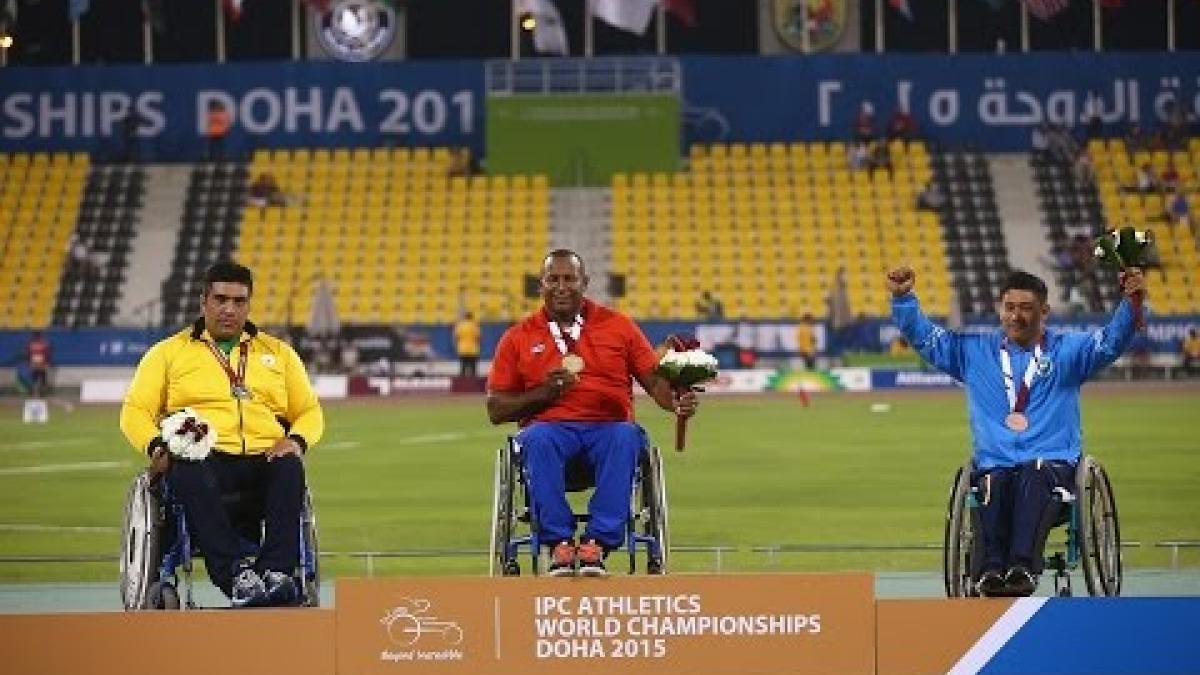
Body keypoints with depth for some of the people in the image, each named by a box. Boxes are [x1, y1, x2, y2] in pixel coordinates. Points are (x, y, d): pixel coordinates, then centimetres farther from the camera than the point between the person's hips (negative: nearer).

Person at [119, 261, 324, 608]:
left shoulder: (278, 353, 26)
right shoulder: (169, 352, 19)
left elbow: (309, 412, 23)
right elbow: (135, 411, 12)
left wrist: (297, 440, -1)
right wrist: (157, 446, -10)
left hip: (263, 458, 2)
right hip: (203, 458, -2)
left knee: (289, 469, -34)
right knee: (188, 474, -38)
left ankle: (277, 571, -46)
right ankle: (236, 572, -48)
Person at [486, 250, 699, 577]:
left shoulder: (618, 326, 14)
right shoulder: (518, 338, 13)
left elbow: (655, 380, 9)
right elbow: (496, 410, 10)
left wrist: (677, 402, -14)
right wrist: (543, 393, -6)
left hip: (607, 427, 0)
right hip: (551, 427, 0)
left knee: (626, 437, -36)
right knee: (537, 439, -36)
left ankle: (597, 543, -38)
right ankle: (560, 542, -36)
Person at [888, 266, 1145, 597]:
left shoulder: (1067, 350, 14)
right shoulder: (975, 351, 20)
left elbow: (1111, 342, -2)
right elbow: (923, 336, 19)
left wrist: (1131, 303, -20)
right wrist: (903, 297, 3)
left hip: (1053, 462, -1)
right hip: (994, 465, 1)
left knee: (1033, 475, -36)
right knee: (995, 482, -34)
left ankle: (1022, 567, -53)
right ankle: (992, 569, -52)